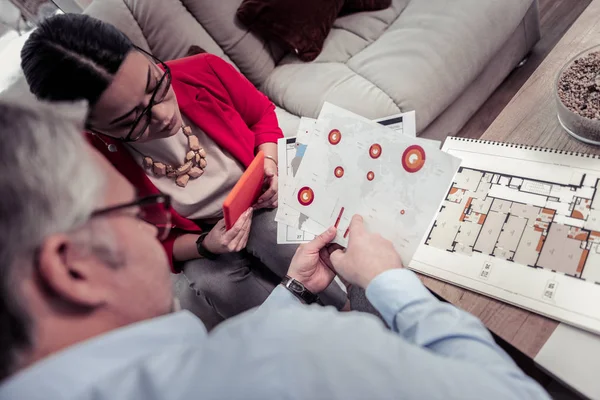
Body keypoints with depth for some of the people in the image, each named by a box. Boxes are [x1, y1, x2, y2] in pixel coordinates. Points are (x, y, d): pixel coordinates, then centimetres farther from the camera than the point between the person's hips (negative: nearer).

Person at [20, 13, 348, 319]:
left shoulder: (205, 71, -22)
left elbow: (262, 113, 1)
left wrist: (269, 162, -18)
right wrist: (206, 245, -26)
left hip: (264, 202, 1)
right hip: (196, 241, 0)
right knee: (217, 284, -30)